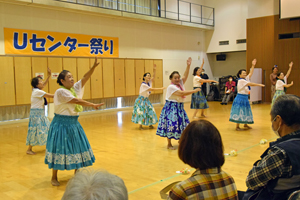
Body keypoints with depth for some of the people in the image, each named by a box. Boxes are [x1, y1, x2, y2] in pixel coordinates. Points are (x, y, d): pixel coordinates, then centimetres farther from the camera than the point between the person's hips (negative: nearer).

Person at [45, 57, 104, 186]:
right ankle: (54, 177, 15)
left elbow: (85, 78, -3)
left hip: (73, 123, 8)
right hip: (62, 124, -7)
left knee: (77, 148, 13)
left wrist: (94, 66, -14)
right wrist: (93, 105, -19)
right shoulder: (60, 91, -15)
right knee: (60, 149, 0)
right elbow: (76, 101, -21)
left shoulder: (75, 88, 6)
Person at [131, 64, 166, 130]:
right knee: (141, 112, -6)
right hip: (141, 100, -8)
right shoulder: (143, 84, -22)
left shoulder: (149, 82, 2)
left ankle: (150, 124, 18)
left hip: (146, 99, 8)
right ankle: (140, 125, 5)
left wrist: (154, 70, -21)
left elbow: (153, 77, -9)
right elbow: (152, 89, -23)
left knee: (150, 111, 7)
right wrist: (161, 88, -21)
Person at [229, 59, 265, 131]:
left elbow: (250, 73, 9)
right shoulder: (241, 80, -14)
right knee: (239, 112, -6)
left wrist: (253, 65, 6)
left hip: (245, 98, 9)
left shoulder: (246, 79, 10)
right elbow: (250, 84, -17)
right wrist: (259, 84, -15)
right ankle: (237, 126, -1)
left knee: (245, 112, 14)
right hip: (240, 98, -9)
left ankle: (245, 124, 27)